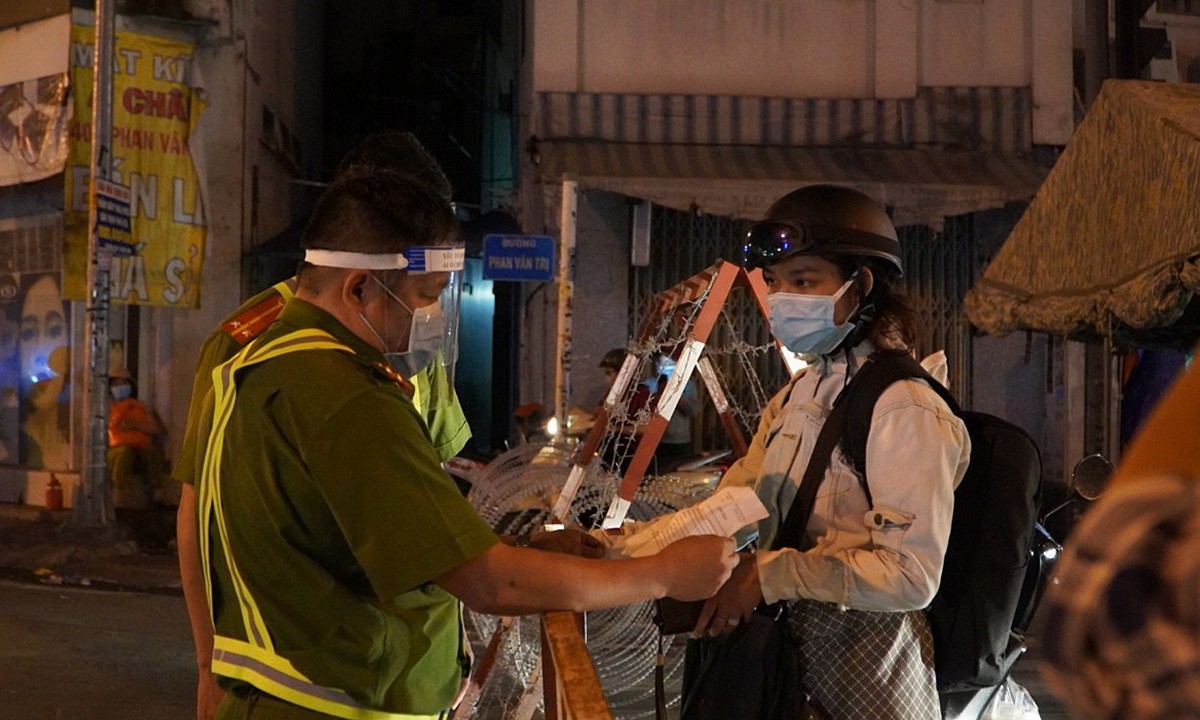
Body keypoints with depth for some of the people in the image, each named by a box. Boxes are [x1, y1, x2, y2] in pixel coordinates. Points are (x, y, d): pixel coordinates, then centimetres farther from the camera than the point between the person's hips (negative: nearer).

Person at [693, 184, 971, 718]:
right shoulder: (798, 394, 9)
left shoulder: (905, 409, -19)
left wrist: (770, 574, -26)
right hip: (790, 646, 8)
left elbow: (911, 575, -25)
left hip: (865, 677, -8)